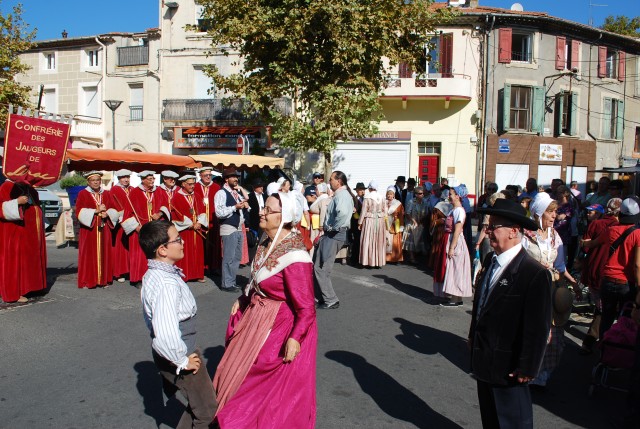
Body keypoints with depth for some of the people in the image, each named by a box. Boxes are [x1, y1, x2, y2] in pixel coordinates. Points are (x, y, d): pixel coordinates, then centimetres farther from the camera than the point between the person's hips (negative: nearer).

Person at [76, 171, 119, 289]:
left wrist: (107, 214, -10)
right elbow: (79, 211, -6)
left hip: (104, 229, 3)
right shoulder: (83, 194, 3)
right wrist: (96, 211, -15)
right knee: (89, 254, -3)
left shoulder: (107, 194, 13)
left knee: (104, 254, 4)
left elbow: (114, 210, 11)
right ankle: (87, 281, 3)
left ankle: (104, 279, 11)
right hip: (89, 229, -3)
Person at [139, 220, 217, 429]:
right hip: (176, 354, -9)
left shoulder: (154, 274, 1)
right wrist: (183, 361, -21)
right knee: (206, 410, 10)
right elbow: (166, 337, -39)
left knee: (197, 405, 24)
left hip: (168, 353, 9)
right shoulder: (167, 284, -31)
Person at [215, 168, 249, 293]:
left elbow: (245, 202, 29)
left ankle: (232, 281, 23)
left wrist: (245, 204, 6)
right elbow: (219, 213, -20)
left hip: (239, 228, 9)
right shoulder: (221, 193, -10)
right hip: (229, 229, -9)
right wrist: (235, 207, -21)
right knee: (229, 258, -5)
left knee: (237, 257, 13)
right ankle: (227, 284, 4)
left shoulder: (237, 193, 16)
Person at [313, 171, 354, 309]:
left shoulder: (342, 195, -17)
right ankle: (321, 296, 26)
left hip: (334, 235, -10)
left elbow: (343, 212, -37)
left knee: (321, 268, -4)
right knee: (316, 266, 16)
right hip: (330, 234, 10)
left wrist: (333, 227, -23)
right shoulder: (341, 194, 15)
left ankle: (330, 301, 5)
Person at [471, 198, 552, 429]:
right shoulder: (490, 260, 1)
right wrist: (473, 335, 18)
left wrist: (526, 368, -16)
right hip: (484, 360, 8)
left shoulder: (535, 273, -24)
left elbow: (538, 328, -21)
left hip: (507, 367, -7)